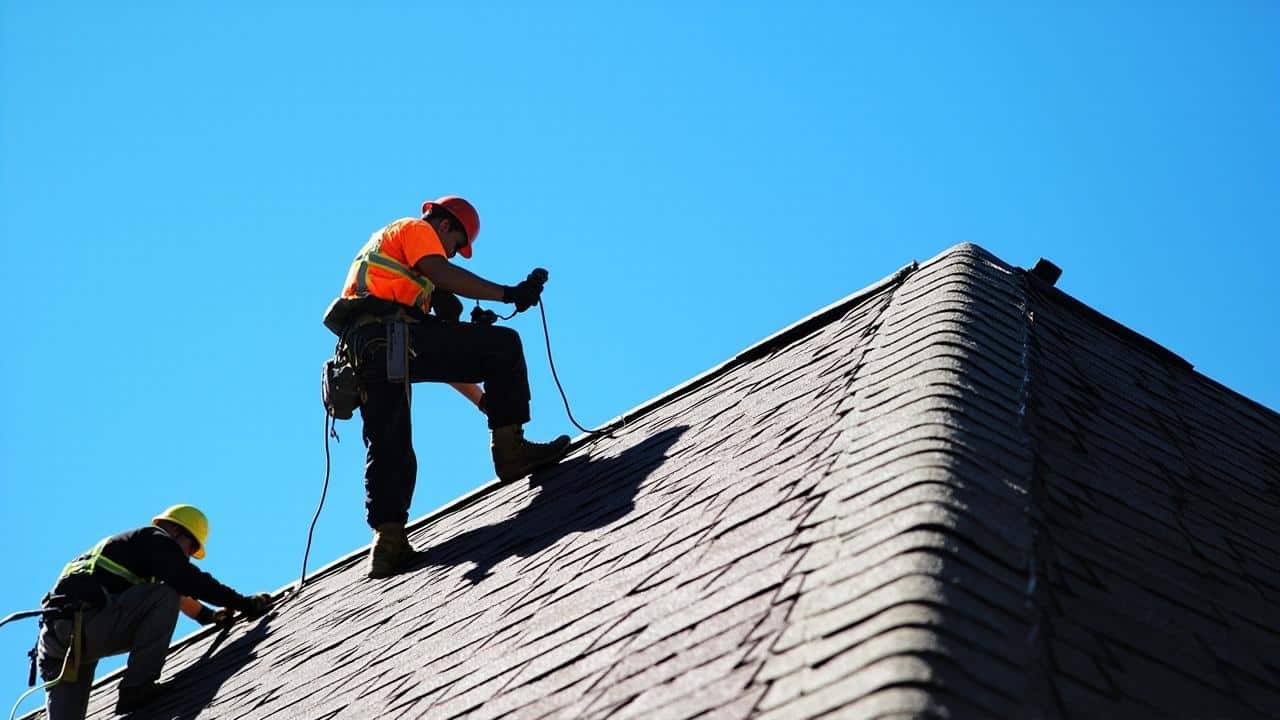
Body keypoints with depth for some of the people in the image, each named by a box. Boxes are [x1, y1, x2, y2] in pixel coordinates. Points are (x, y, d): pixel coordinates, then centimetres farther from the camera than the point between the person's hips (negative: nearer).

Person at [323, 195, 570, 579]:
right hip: (390, 335, -9)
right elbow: (442, 275, -10)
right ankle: (509, 448, -12)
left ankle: (387, 536, -11)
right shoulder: (414, 228, 17)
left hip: (361, 352, 9)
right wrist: (508, 294, -11)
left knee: (388, 448, 4)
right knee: (504, 345, -7)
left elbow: (439, 358, 37)